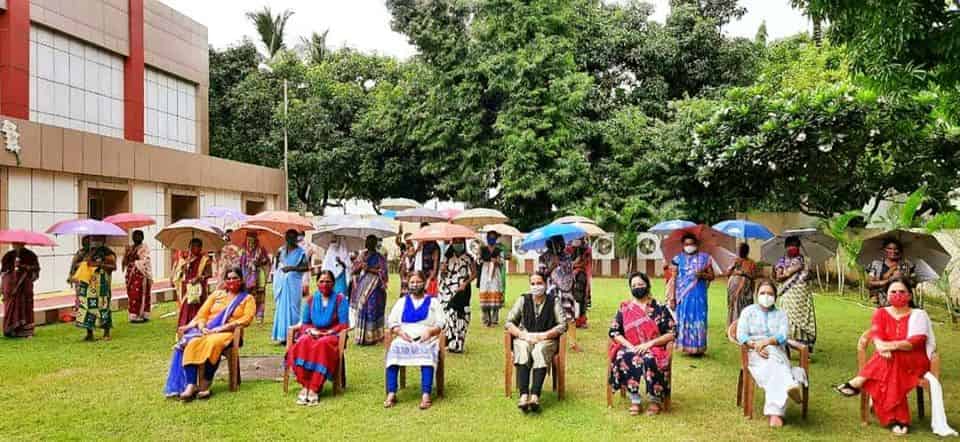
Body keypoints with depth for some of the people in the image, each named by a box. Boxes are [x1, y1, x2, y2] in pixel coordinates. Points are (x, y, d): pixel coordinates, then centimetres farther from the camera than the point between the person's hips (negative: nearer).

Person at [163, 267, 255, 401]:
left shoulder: (247, 299, 13)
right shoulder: (217, 294, 23)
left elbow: (245, 320, -4)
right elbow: (202, 313, 15)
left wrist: (219, 329, -14)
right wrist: (202, 327, -8)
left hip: (228, 333, -3)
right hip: (207, 330, 4)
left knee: (212, 344, -37)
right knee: (191, 344, -30)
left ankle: (205, 385, -34)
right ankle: (190, 385, -38)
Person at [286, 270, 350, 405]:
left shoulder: (340, 299, 3)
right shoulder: (311, 299, 14)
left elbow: (344, 325, -3)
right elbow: (304, 323, 15)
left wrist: (326, 333, -14)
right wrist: (311, 330, -7)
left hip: (332, 335, -3)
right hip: (312, 334, 3)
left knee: (322, 345, -37)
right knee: (302, 344, -32)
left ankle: (315, 389, -36)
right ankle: (305, 385, -34)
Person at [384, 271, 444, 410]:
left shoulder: (433, 301, 17)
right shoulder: (402, 301, 22)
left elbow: (440, 324, 8)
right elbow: (392, 322, 14)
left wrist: (430, 331, -12)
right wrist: (400, 332, -6)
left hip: (427, 339, -1)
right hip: (405, 338, 2)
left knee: (427, 352, -36)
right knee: (394, 348, -32)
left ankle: (426, 395, -43)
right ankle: (391, 394, -34)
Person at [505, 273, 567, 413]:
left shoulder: (553, 301, 8)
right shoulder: (523, 300, 12)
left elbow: (562, 326, 0)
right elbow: (509, 323, 6)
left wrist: (543, 335, -12)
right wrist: (523, 335, -11)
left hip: (546, 339, -1)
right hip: (524, 338, 1)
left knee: (540, 350, -34)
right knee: (522, 351, -32)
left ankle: (535, 395, -44)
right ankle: (523, 395, -42)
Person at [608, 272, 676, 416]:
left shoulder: (660, 308, 4)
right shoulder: (624, 308, 10)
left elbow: (672, 333, -2)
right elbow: (614, 332, 5)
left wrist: (650, 343, -13)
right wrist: (630, 346, -11)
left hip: (653, 349, -1)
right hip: (630, 348, 2)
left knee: (650, 359, -37)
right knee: (624, 358, -35)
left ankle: (656, 400, -15)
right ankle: (634, 399, -23)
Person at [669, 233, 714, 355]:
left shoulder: (704, 258, 6)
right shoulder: (678, 259, 4)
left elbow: (711, 276, 8)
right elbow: (674, 278, 3)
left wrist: (703, 275, -14)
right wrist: (673, 296, -2)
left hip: (698, 295, 0)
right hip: (683, 295, 0)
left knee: (698, 320, 0)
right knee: (684, 320, 1)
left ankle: (698, 348, 9)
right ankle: (684, 346, 10)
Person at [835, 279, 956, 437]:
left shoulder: (919, 315, 3)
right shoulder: (880, 313, 11)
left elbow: (915, 342, -12)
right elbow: (876, 335, -7)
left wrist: (892, 345, -30)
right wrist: (882, 348, -31)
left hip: (913, 361, -2)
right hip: (891, 360, 3)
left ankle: (858, 382, -29)